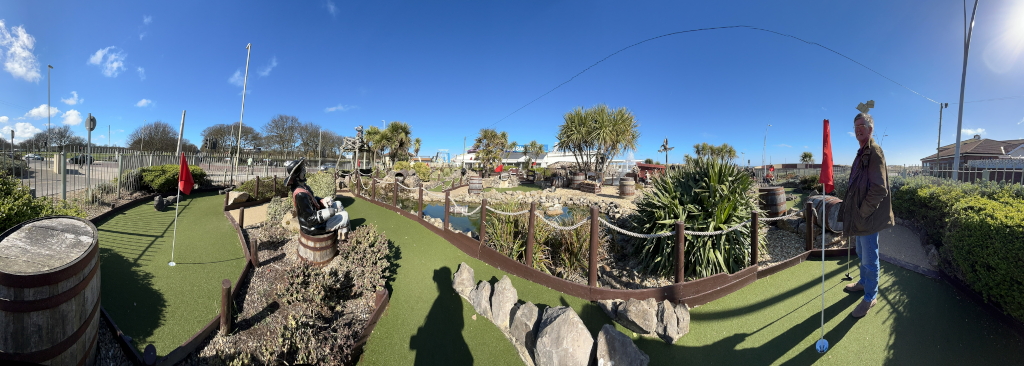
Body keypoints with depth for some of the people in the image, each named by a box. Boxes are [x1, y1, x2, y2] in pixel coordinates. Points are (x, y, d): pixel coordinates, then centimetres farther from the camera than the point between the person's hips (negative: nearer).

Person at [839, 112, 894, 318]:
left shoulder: (874, 152, -16)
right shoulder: (863, 152, 12)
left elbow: (879, 189, -22)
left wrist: (862, 213, -18)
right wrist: (852, 211, 12)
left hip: (868, 217, -9)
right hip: (860, 215, 9)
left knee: (869, 258, 3)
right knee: (862, 254, 24)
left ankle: (870, 297, 16)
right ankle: (863, 283, 41)